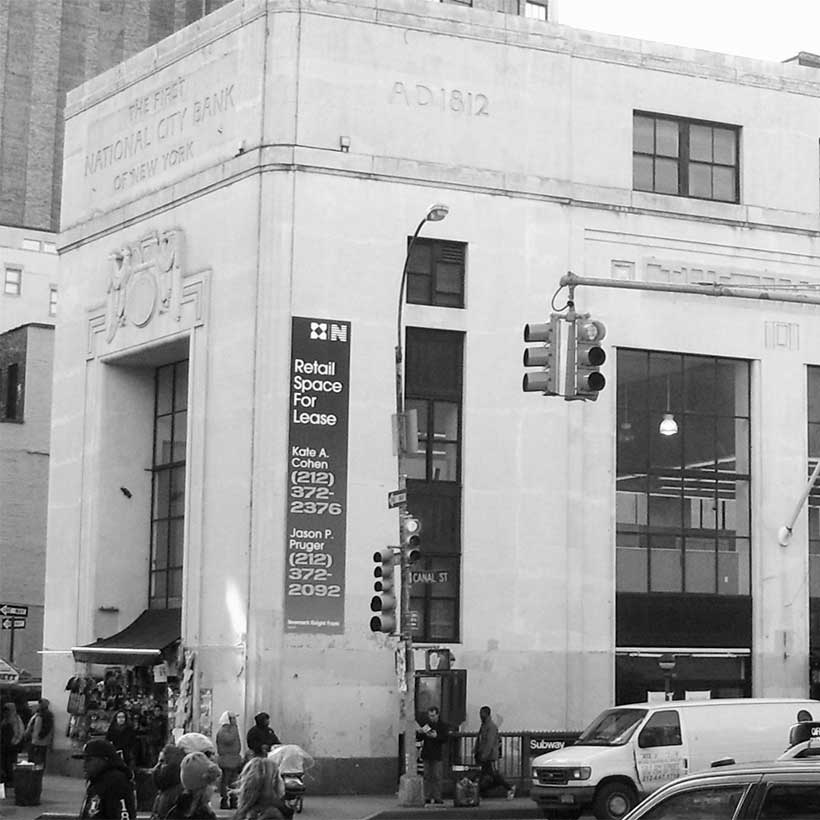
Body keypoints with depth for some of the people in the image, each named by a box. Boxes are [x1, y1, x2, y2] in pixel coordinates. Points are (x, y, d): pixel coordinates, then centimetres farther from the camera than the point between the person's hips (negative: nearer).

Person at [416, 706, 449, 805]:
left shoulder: (443, 725, 2)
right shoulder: (426, 724, 12)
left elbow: (446, 738, -8)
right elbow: (419, 738, 15)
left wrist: (436, 736, -22)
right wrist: (419, 733, -7)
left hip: (437, 755, -3)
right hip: (426, 754, 4)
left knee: (437, 777, -5)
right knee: (427, 777, 3)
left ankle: (437, 798, -2)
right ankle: (427, 798, 6)